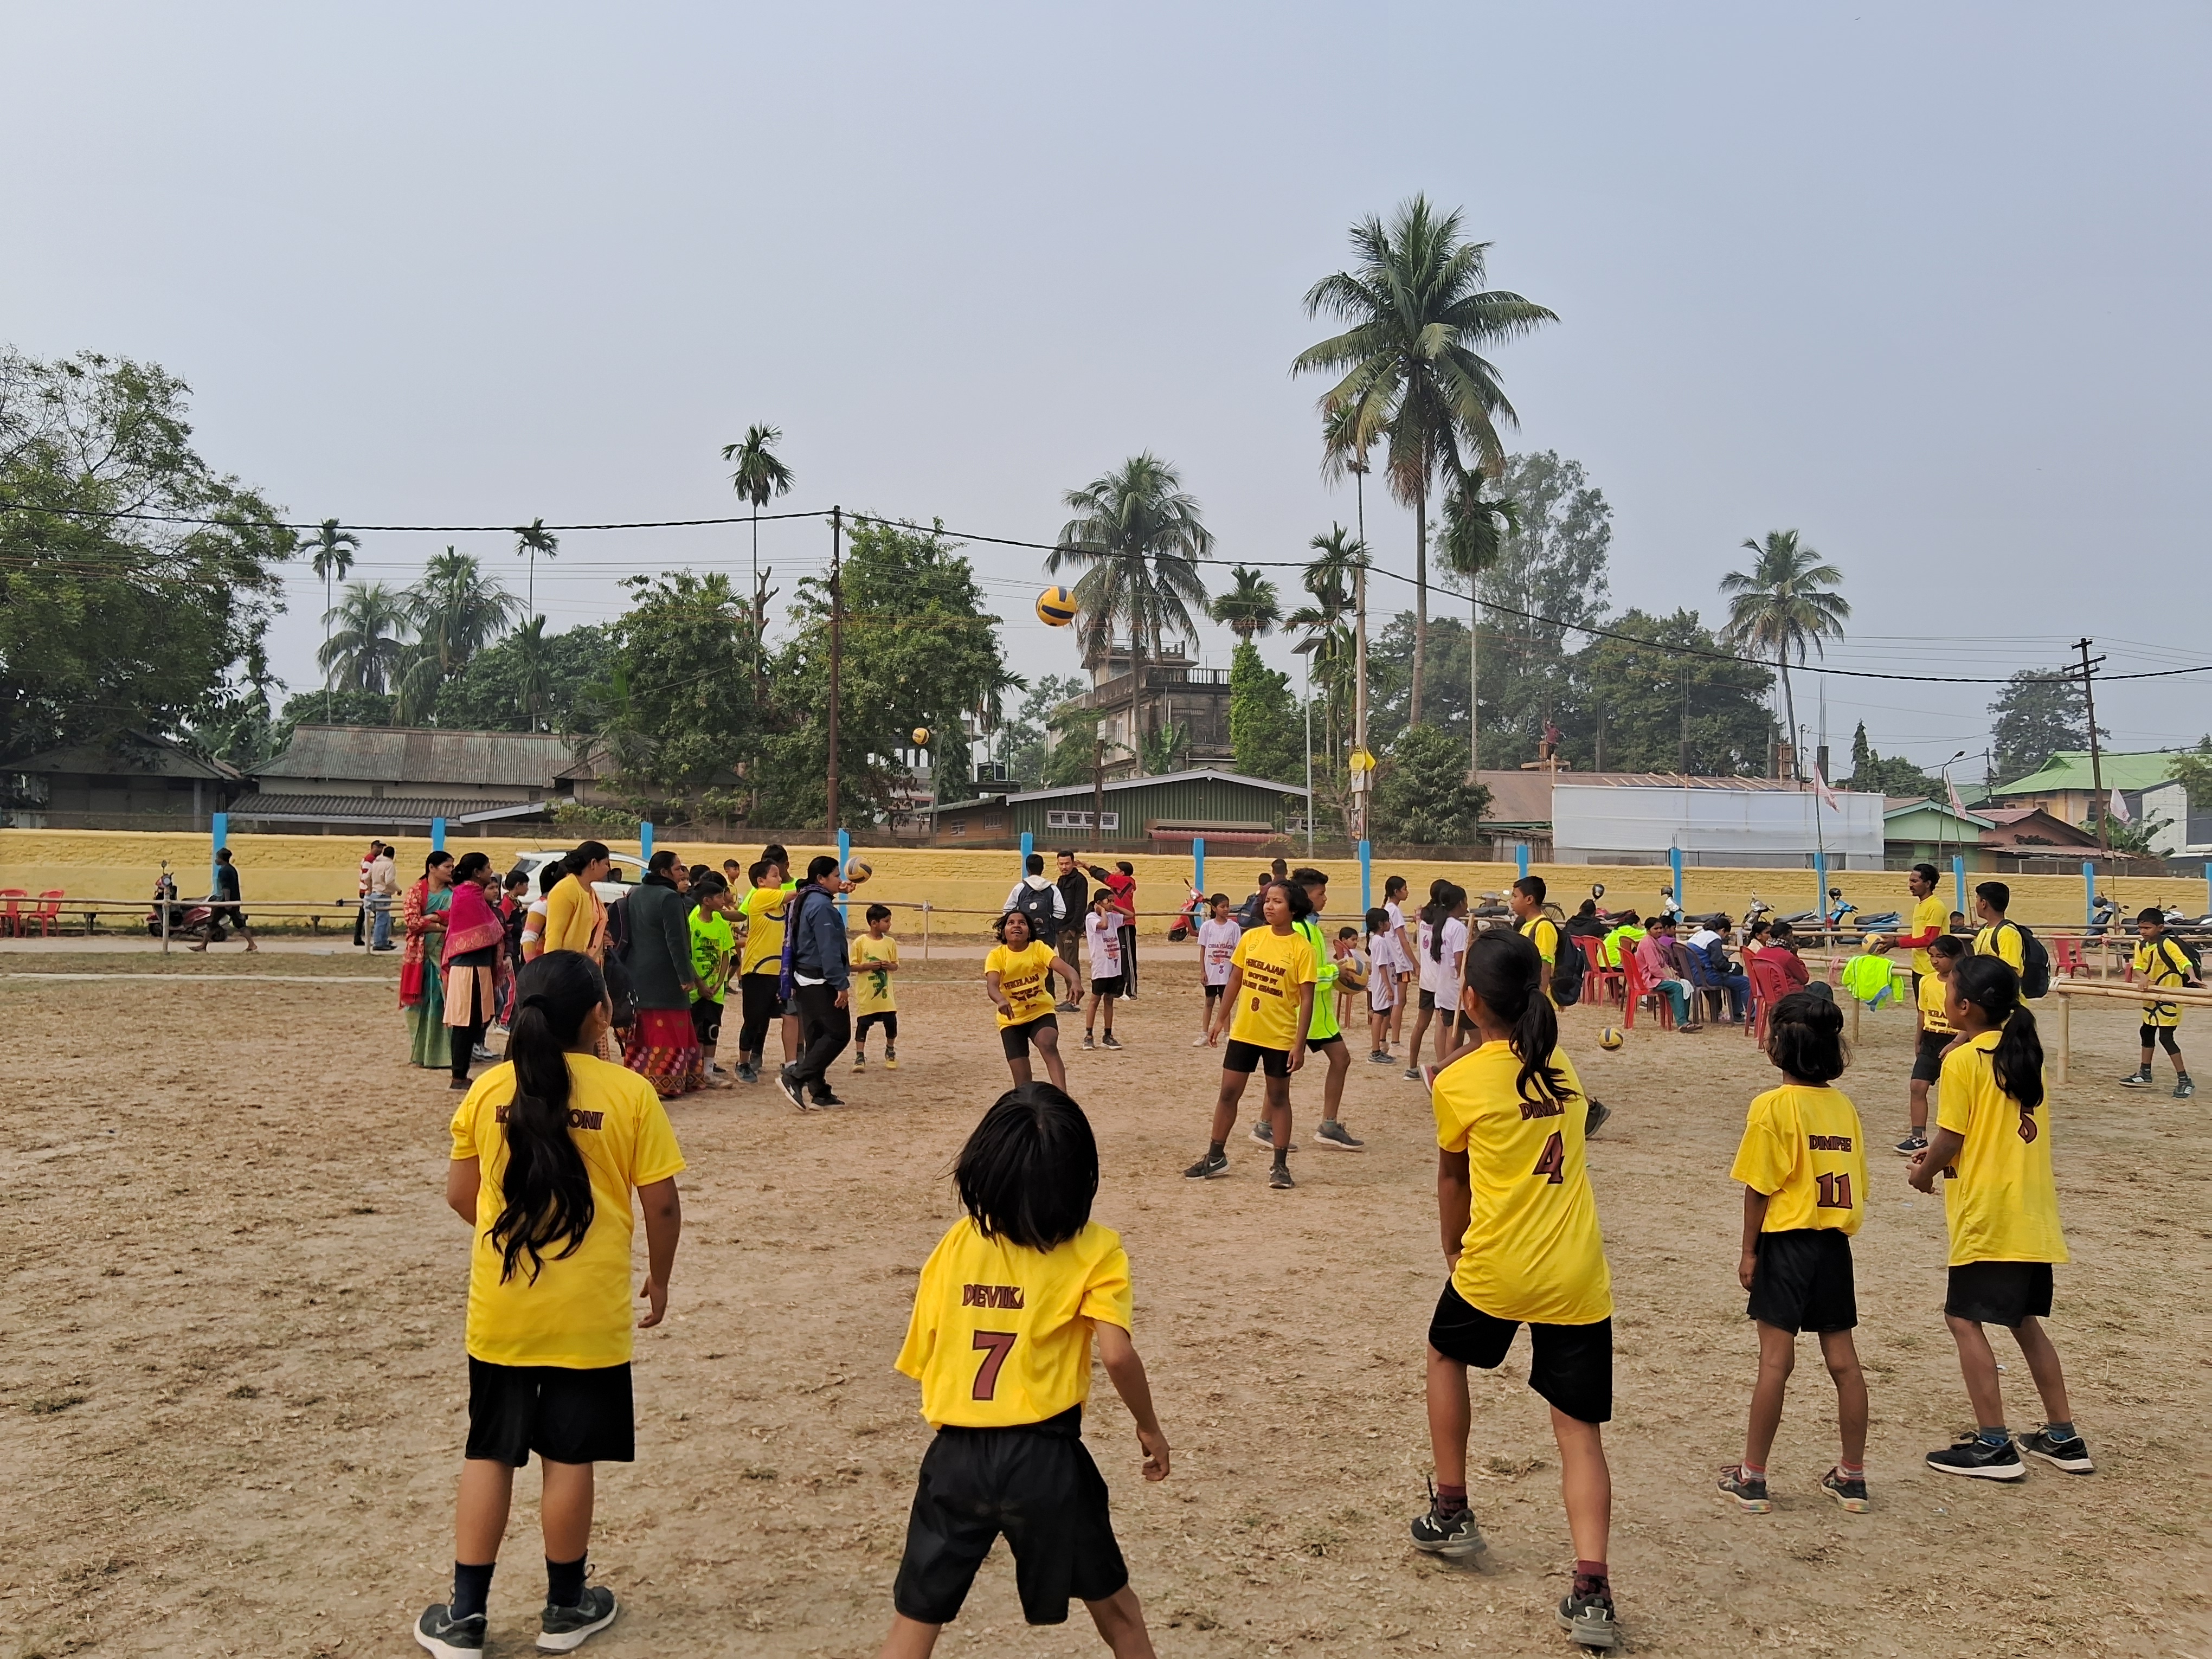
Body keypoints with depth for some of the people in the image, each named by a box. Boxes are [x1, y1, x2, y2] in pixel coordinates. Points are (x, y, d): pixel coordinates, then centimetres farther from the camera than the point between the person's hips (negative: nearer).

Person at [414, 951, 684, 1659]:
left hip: (500, 1310, 3)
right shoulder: (629, 1093, -11)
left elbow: (460, 1194, 6)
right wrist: (659, 1279, 9)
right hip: (589, 1314, -2)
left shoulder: (489, 1089, -2)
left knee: (488, 1455, 14)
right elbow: (663, 1205, -8)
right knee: (569, 1458, 10)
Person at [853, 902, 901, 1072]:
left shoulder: (890, 942, 2)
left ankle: (890, 1053, 24)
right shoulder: (860, 942, -7)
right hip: (866, 994, -3)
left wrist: (889, 966, -12)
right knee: (863, 1024, 1)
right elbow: (852, 966, -4)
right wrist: (868, 966, -19)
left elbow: (896, 966, 10)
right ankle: (860, 1057, 9)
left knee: (891, 1023, 2)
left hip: (885, 993, 3)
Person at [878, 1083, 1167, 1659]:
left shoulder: (955, 1244, 2)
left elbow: (919, 1358, 5)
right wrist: (1149, 1427, -1)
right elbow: (1117, 1354, -17)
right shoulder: (1094, 1250, -8)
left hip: (955, 1457, 2)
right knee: (1112, 1602, 20)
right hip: (1045, 1457, -2)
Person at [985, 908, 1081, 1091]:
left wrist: (1074, 983, -49)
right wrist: (1001, 1000, -51)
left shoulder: (1039, 948, -10)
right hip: (1011, 1020, 1)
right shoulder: (996, 955, -12)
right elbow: (992, 985, -28)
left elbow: (1064, 967, -26)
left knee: (1049, 1045, -32)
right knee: (1022, 1082, 0)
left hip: (1042, 1013, -1)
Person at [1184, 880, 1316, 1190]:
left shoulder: (1302, 948, -11)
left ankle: (1280, 1167, 16)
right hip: (1243, 1031, 4)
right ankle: (1216, 1158, 22)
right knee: (1228, 1092, 9)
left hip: (1280, 1037, -4)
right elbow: (1235, 980, 11)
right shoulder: (1251, 938, 1)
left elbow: (1306, 999, -11)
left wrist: (1299, 1044, -14)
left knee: (1278, 1098, 7)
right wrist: (1222, 1017, 9)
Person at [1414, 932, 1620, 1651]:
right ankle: (1591, 1590, -4)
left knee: (1446, 1355, 26)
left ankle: (1451, 1513, 32)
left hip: (1494, 1270, -3)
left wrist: (1454, 1250, 20)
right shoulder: (1560, 1064, 6)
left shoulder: (1458, 1082, -7)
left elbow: (1452, 1178, 7)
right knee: (1579, 1430, 7)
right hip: (1578, 1277, 3)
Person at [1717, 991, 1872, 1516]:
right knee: (1843, 1360, 10)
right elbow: (1856, 1183, 8)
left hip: (1786, 1241, -5)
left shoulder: (1773, 1106, -12)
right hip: (1835, 1242, 6)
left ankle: (1752, 1478, 7)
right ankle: (1852, 1477, 20)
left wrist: (1748, 1250, -3)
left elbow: (1758, 1187, -11)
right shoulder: (1844, 1105, 6)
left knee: (1776, 1359, -1)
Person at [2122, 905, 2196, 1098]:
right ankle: (2145, 1074, 32)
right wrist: (2143, 978, -29)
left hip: (2169, 998, -9)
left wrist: (2193, 978, -47)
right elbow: (2137, 966, -7)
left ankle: (2185, 1081, -3)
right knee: (2147, 1033, 18)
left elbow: (2185, 962, -29)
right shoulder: (2141, 946, 2)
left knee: (2166, 1037, -11)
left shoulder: (2167, 945, -19)